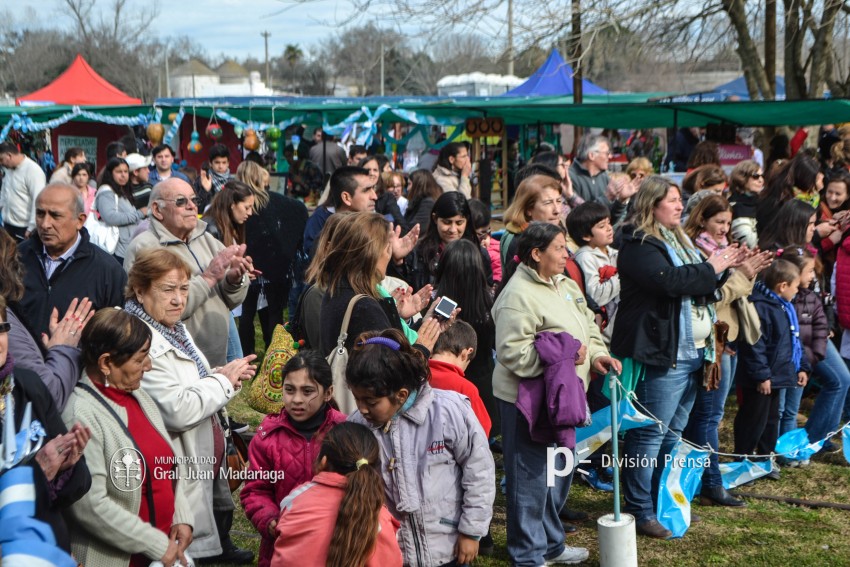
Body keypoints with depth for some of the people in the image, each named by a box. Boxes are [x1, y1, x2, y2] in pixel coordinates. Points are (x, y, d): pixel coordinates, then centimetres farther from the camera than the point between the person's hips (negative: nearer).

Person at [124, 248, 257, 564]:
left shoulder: (173, 328, 8)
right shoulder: (142, 340, -24)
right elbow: (177, 410, -30)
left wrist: (222, 377, 3)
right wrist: (222, 381, -17)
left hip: (206, 463, 10)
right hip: (182, 475, -10)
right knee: (181, 550, 2)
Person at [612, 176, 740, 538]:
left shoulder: (677, 239, 18)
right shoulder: (639, 245, -12)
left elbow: (701, 288, 25)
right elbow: (668, 280, -27)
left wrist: (723, 268, 7)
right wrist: (710, 269, -15)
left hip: (691, 352, 10)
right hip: (663, 354, -10)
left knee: (673, 431, 17)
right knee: (651, 434, -6)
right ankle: (639, 509, 2)